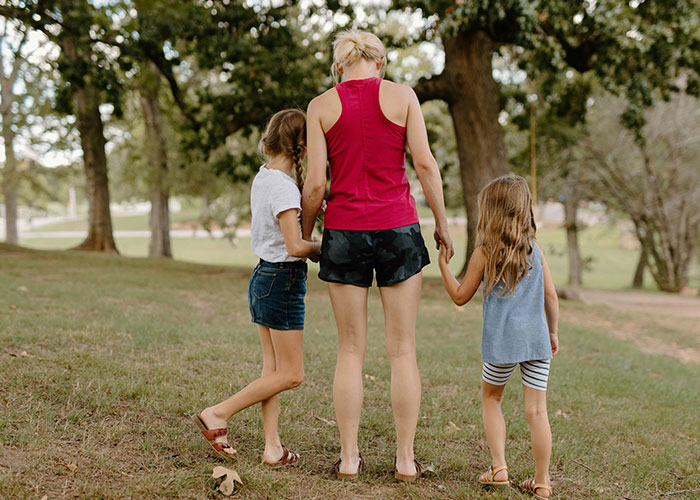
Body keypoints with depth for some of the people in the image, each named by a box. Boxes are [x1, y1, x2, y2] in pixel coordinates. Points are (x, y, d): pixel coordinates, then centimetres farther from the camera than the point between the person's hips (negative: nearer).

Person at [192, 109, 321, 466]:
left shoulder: (261, 179, 9)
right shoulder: (284, 186, -18)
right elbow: (295, 246, -23)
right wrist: (323, 247, -6)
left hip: (262, 276, 9)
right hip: (283, 280, -9)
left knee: (273, 369, 10)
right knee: (291, 374, 0)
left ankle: (272, 447, 12)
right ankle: (217, 414, 1)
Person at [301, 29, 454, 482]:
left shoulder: (322, 106, 2)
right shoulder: (402, 96, 1)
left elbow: (316, 184, -2)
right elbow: (425, 164, -2)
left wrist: (305, 234, 12)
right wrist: (442, 224, 7)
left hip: (345, 231, 1)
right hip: (398, 228, 0)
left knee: (351, 350, 9)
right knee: (403, 350, 6)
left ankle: (349, 458, 12)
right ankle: (406, 459, 11)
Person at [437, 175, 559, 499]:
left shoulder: (483, 253, -3)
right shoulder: (535, 249, 6)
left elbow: (460, 297, 5)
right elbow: (551, 296, 8)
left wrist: (443, 263, 13)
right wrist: (552, 332, 20)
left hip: (501, 342, -2)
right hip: (536, 339, 2)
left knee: (490, 399, 19)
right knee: (536, 410, 4)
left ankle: (499, 468, 12)